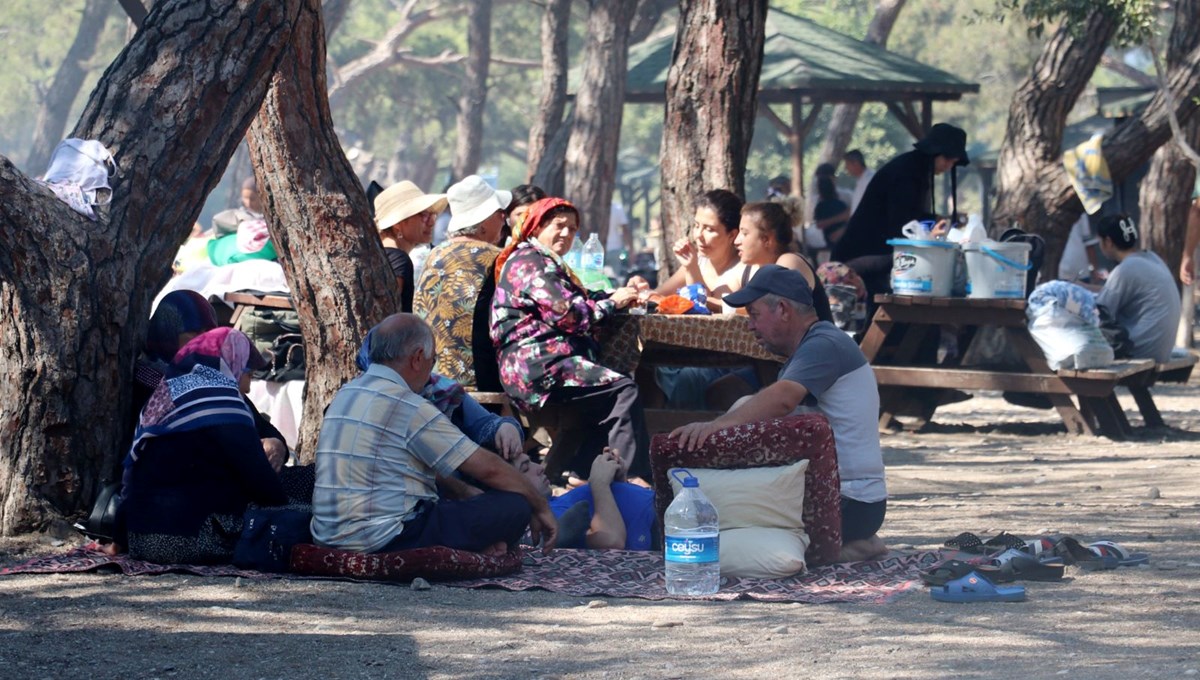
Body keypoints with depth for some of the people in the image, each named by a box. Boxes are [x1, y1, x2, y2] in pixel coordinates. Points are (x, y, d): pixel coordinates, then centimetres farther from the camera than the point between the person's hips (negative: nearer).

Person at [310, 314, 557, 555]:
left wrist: (466, 492, 24)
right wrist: (541, 507, 4)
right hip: (385, 539, -10)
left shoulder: (347, 393, 15)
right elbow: (488, 468, -8)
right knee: (512, 507, -9)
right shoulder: (408, 407, -12)